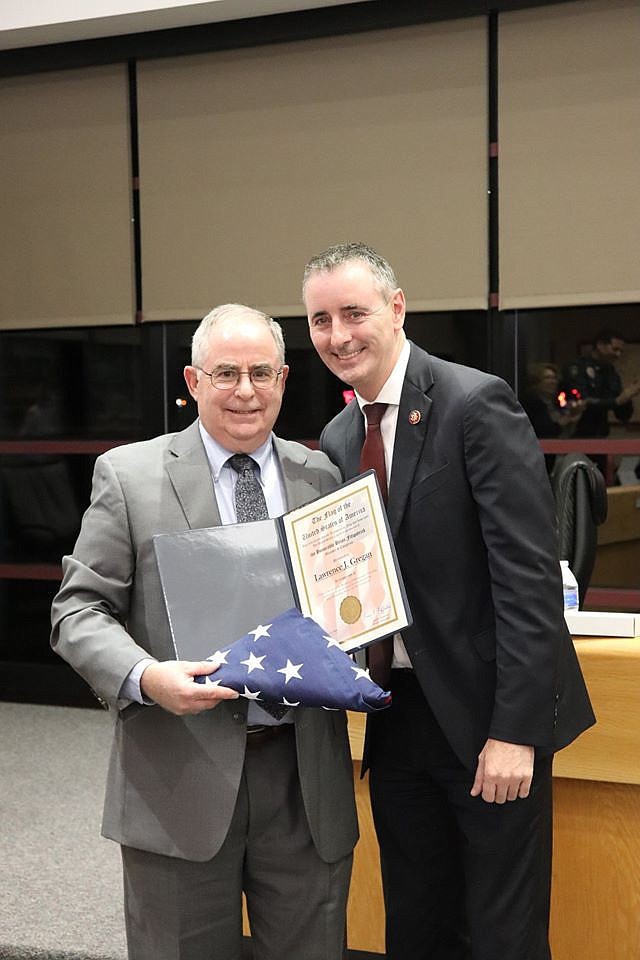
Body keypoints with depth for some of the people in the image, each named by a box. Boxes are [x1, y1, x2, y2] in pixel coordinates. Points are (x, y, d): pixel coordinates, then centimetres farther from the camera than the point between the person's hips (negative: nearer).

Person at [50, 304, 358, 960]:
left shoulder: (322, 477, 7)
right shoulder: (129, 474, -2)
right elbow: (79, 609, -3)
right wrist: (145, 676, -22)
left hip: (307, 780, 3)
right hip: (181, 778, -2)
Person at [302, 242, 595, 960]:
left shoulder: (476, 404, -13)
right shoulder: (338, 437, 9)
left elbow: (528, 573, -18)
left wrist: (515, 730, -21)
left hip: (485, 715, -6)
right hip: (399, 713, 6)